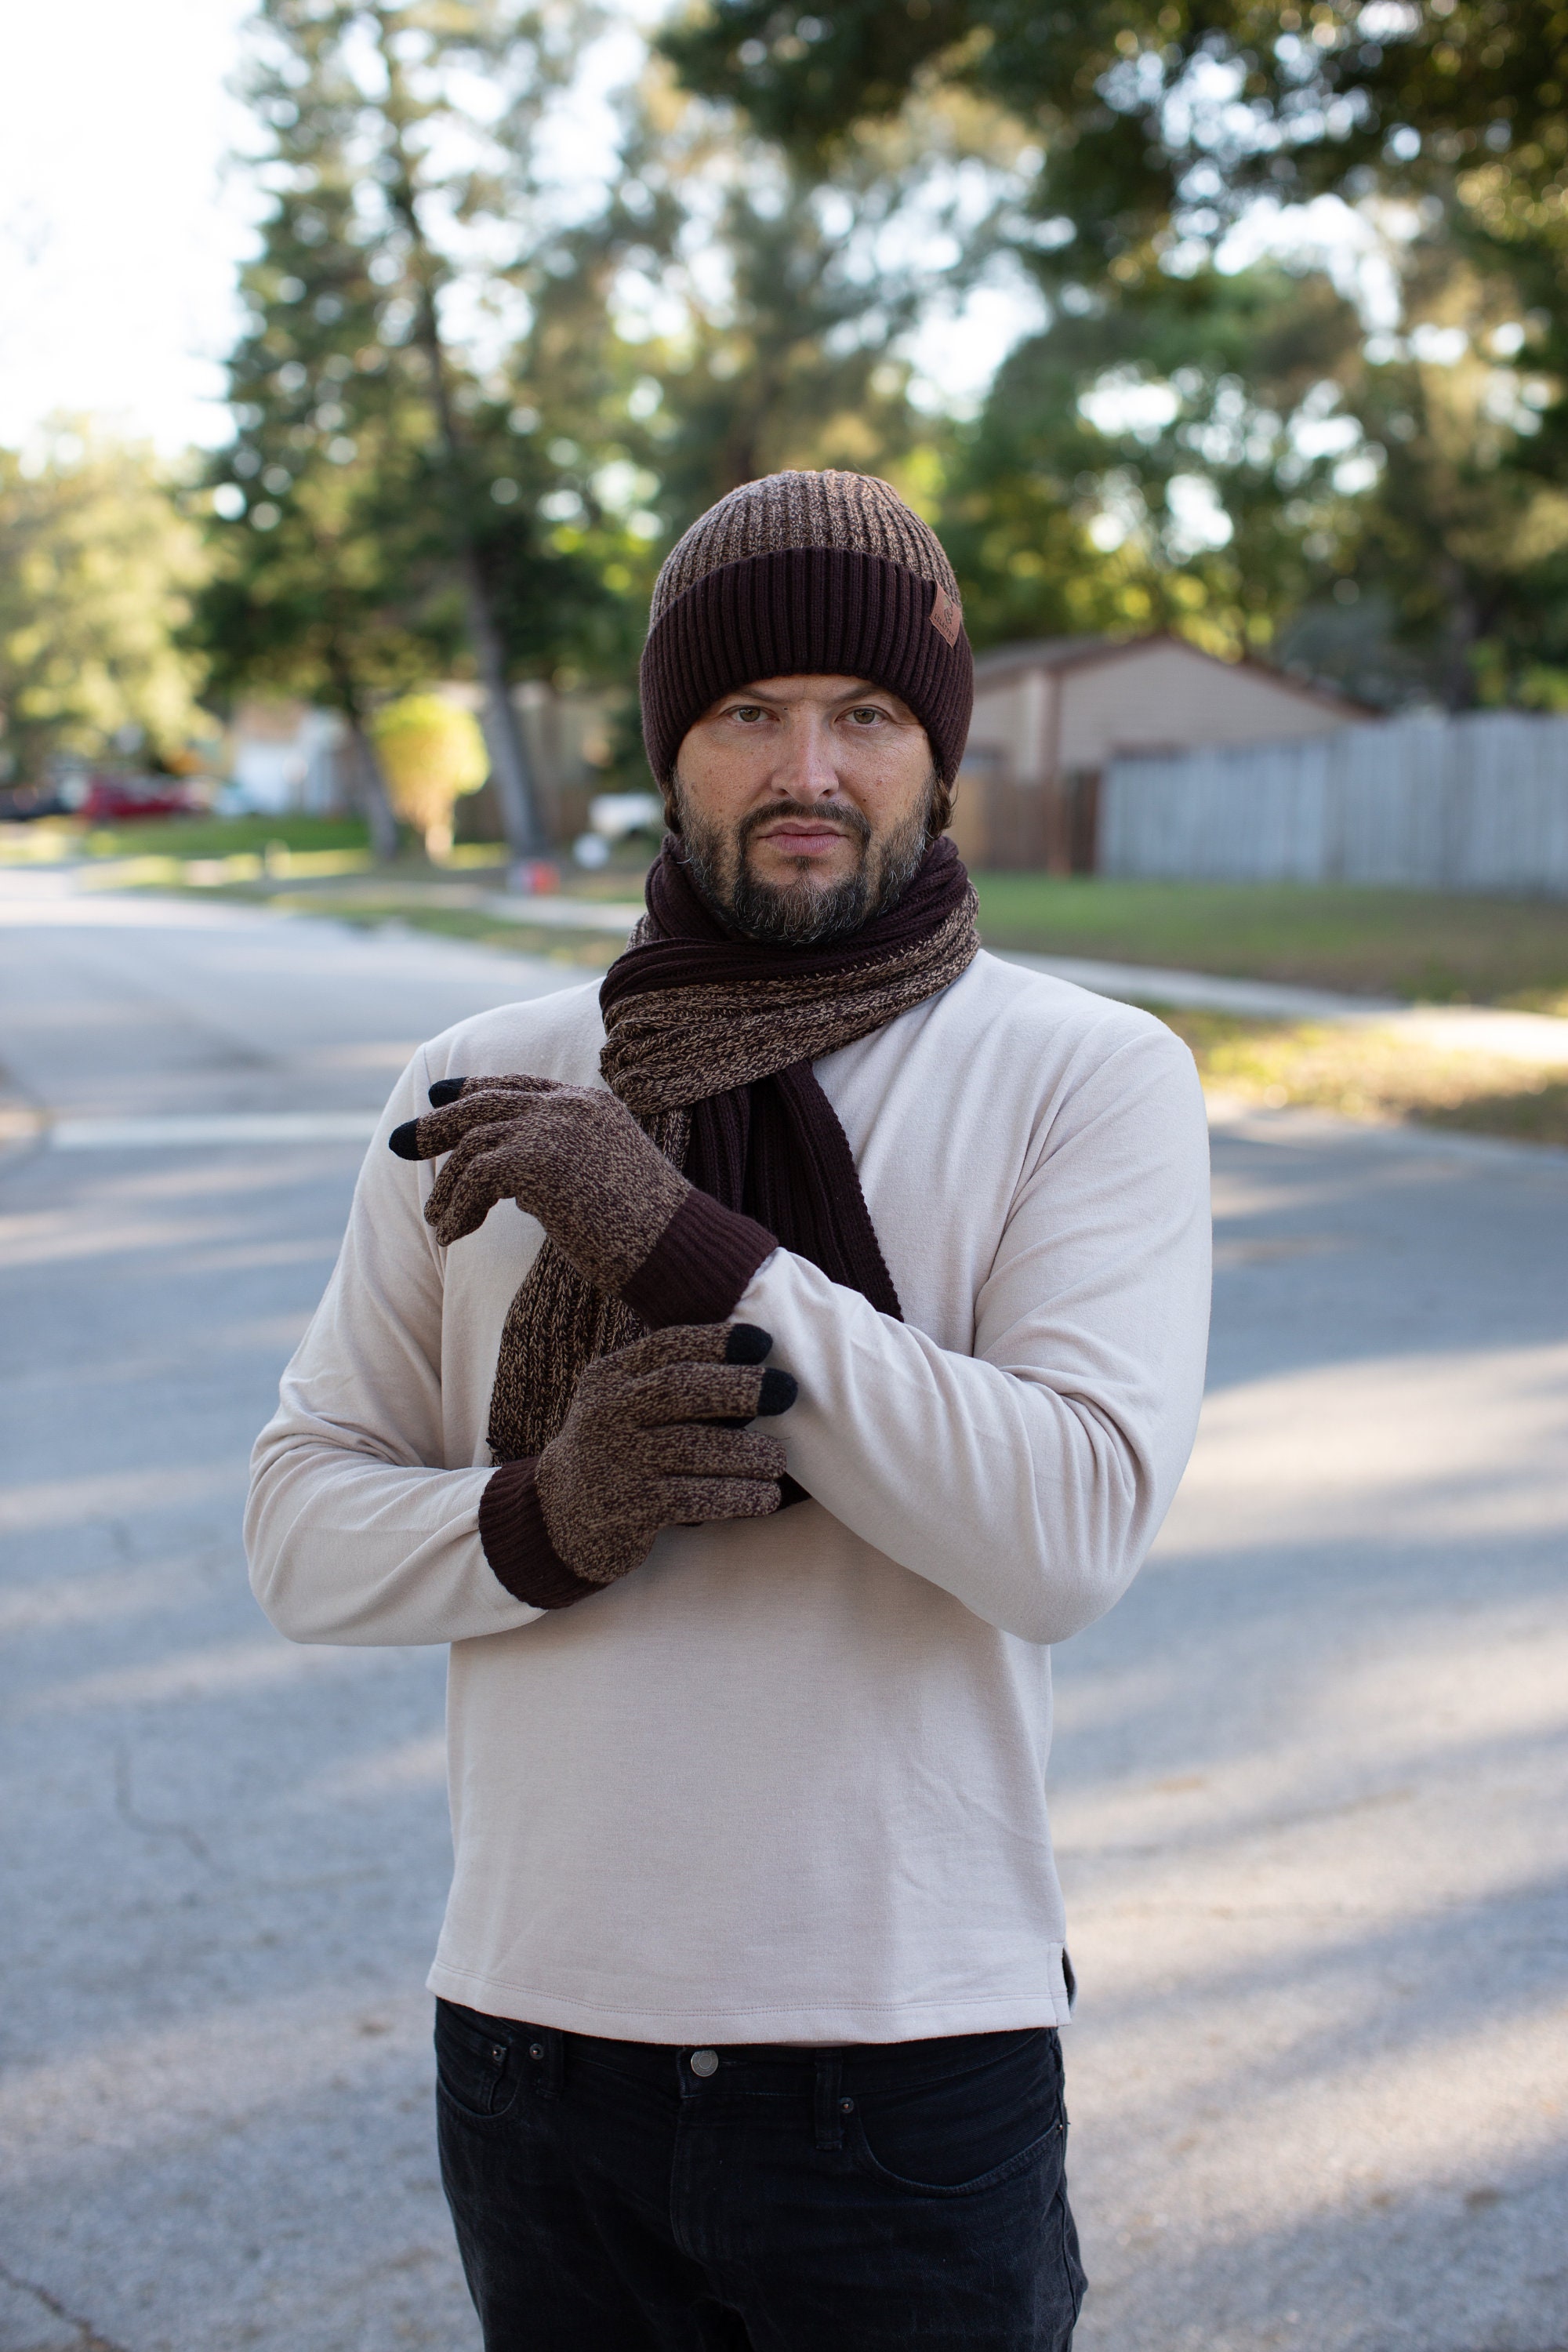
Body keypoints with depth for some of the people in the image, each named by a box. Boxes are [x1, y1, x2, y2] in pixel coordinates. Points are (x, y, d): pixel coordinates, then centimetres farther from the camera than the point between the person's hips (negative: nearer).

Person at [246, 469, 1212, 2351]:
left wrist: (689, 1244, -22)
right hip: (531, 2036, 3)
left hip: (905, 2060, -2)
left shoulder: (1089, 1080, -6)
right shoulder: (483, 1090, 3)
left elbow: (1075, 1528, -19)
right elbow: (299, 1526, 4)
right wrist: (543, 1522, -17)